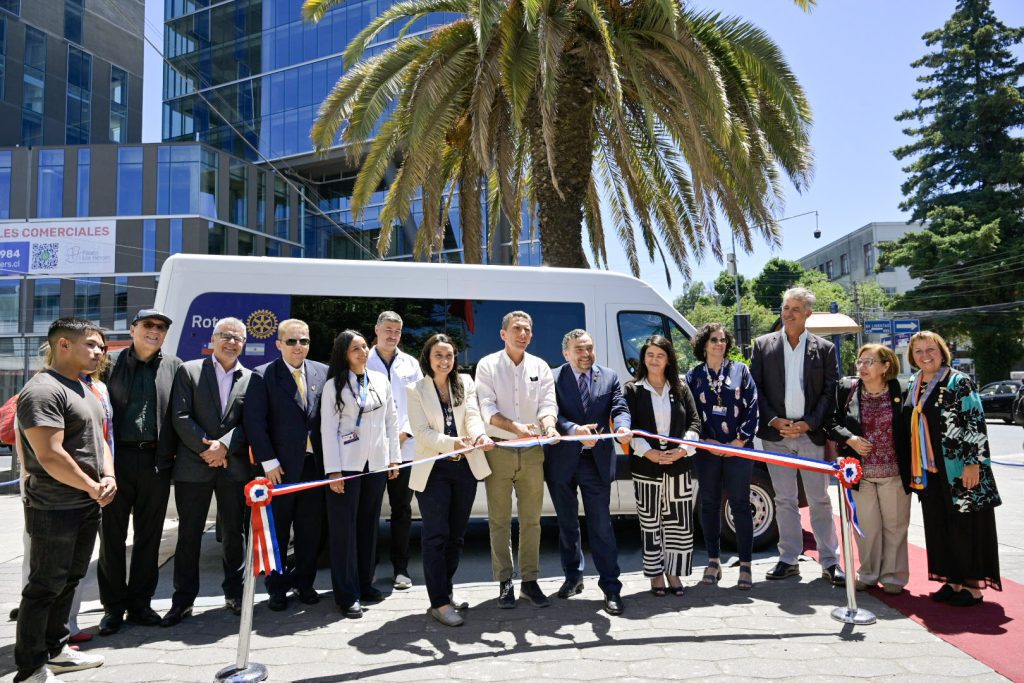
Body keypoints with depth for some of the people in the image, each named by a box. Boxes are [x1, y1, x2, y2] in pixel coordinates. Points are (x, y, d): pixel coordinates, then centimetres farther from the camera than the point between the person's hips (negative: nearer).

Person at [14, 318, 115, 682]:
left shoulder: (83, 389, 13)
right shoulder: (43, 391, -18)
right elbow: (50, 455, -24)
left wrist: (108, 478, -3)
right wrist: (93, 488, -13)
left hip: (87, 506, 9)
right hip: (55, 509, -9)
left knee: (68, 581, 18)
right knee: (45, 587, 1)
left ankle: (54, 650, 31)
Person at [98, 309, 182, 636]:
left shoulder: (173, 366, 6)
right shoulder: (114, 362, 4)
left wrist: (172, 454, -3)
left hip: (156, 461, 1)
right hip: (117, 458, -1)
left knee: (149, 536, 10)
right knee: (112, 535, 7)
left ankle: (139, 603, 22)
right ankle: (113, 606, 20)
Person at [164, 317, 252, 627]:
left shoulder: (251, 379, 8)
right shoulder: (189, 371, 3)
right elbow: (180, 416, -4)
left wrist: (224, 446, -12)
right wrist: (206, 447, -11)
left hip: (234, 466, 2)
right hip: (193, 465, -1)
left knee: (234, 533, 9)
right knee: (189, 535, 6)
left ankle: (234, 593, 22)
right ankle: (183, 600, 17)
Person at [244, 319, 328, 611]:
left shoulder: (322, 372, 4)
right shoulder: (263, 376, -5)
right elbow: (254, 422, -9)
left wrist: (329, 457, -1)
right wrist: (269, 462, -13)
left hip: (314, 463, 3)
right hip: (281, 465, -3)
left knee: (311, 527, 11)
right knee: (278, 529, 9)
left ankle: (304, 582, 27)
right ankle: (277, 587, 23)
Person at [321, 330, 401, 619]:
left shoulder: (381, 381, 7)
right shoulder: (334, 385, -4)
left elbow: (391, 420, 11)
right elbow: (328, 429, -7)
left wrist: (394, 458, 7)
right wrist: (333, 470, -12)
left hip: (377, 463, 4)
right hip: (346, 464, -4)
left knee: (368, 525, 11)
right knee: (344, 528, 0)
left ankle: (364, 584, 23)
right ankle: (347, 594, 8)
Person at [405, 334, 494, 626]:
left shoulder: (465, 383, 6)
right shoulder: (416, 390, -2)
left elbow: (472, 415, -9)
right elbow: (422, 431, -11)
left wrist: (480, 436, -31)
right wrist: (452, 443, -28)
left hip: (465, 468, 4)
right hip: (433, 470, -3)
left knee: (457, 534, 12)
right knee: (436, 535, -2)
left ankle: (446, 590, 28)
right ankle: (439, 602, 5)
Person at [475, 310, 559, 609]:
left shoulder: (540, 367, 7)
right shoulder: (487, 365, -1)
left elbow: (548, 404, -2)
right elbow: (487, 408, -10)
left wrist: (549, 427, -25)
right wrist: (516, 427, -27)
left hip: (532, 451, 2)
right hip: (498, 450, -2)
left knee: (531, 520, 8)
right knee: (500, 521, 5)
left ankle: (530, 580, 19)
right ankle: (505, 582, 16)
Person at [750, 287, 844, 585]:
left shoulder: (824, 348, 3)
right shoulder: (763, 345, 5)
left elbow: (830, 391, 0)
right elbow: (755, 388, 3)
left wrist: (808, 424, -10)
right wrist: (773, 420, -9)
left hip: (812, 434, -1)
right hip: (776, 434, 1)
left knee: (820, 500, 5)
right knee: (784, 500, 9)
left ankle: (830, 562, 16)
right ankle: (789, 560, 19)